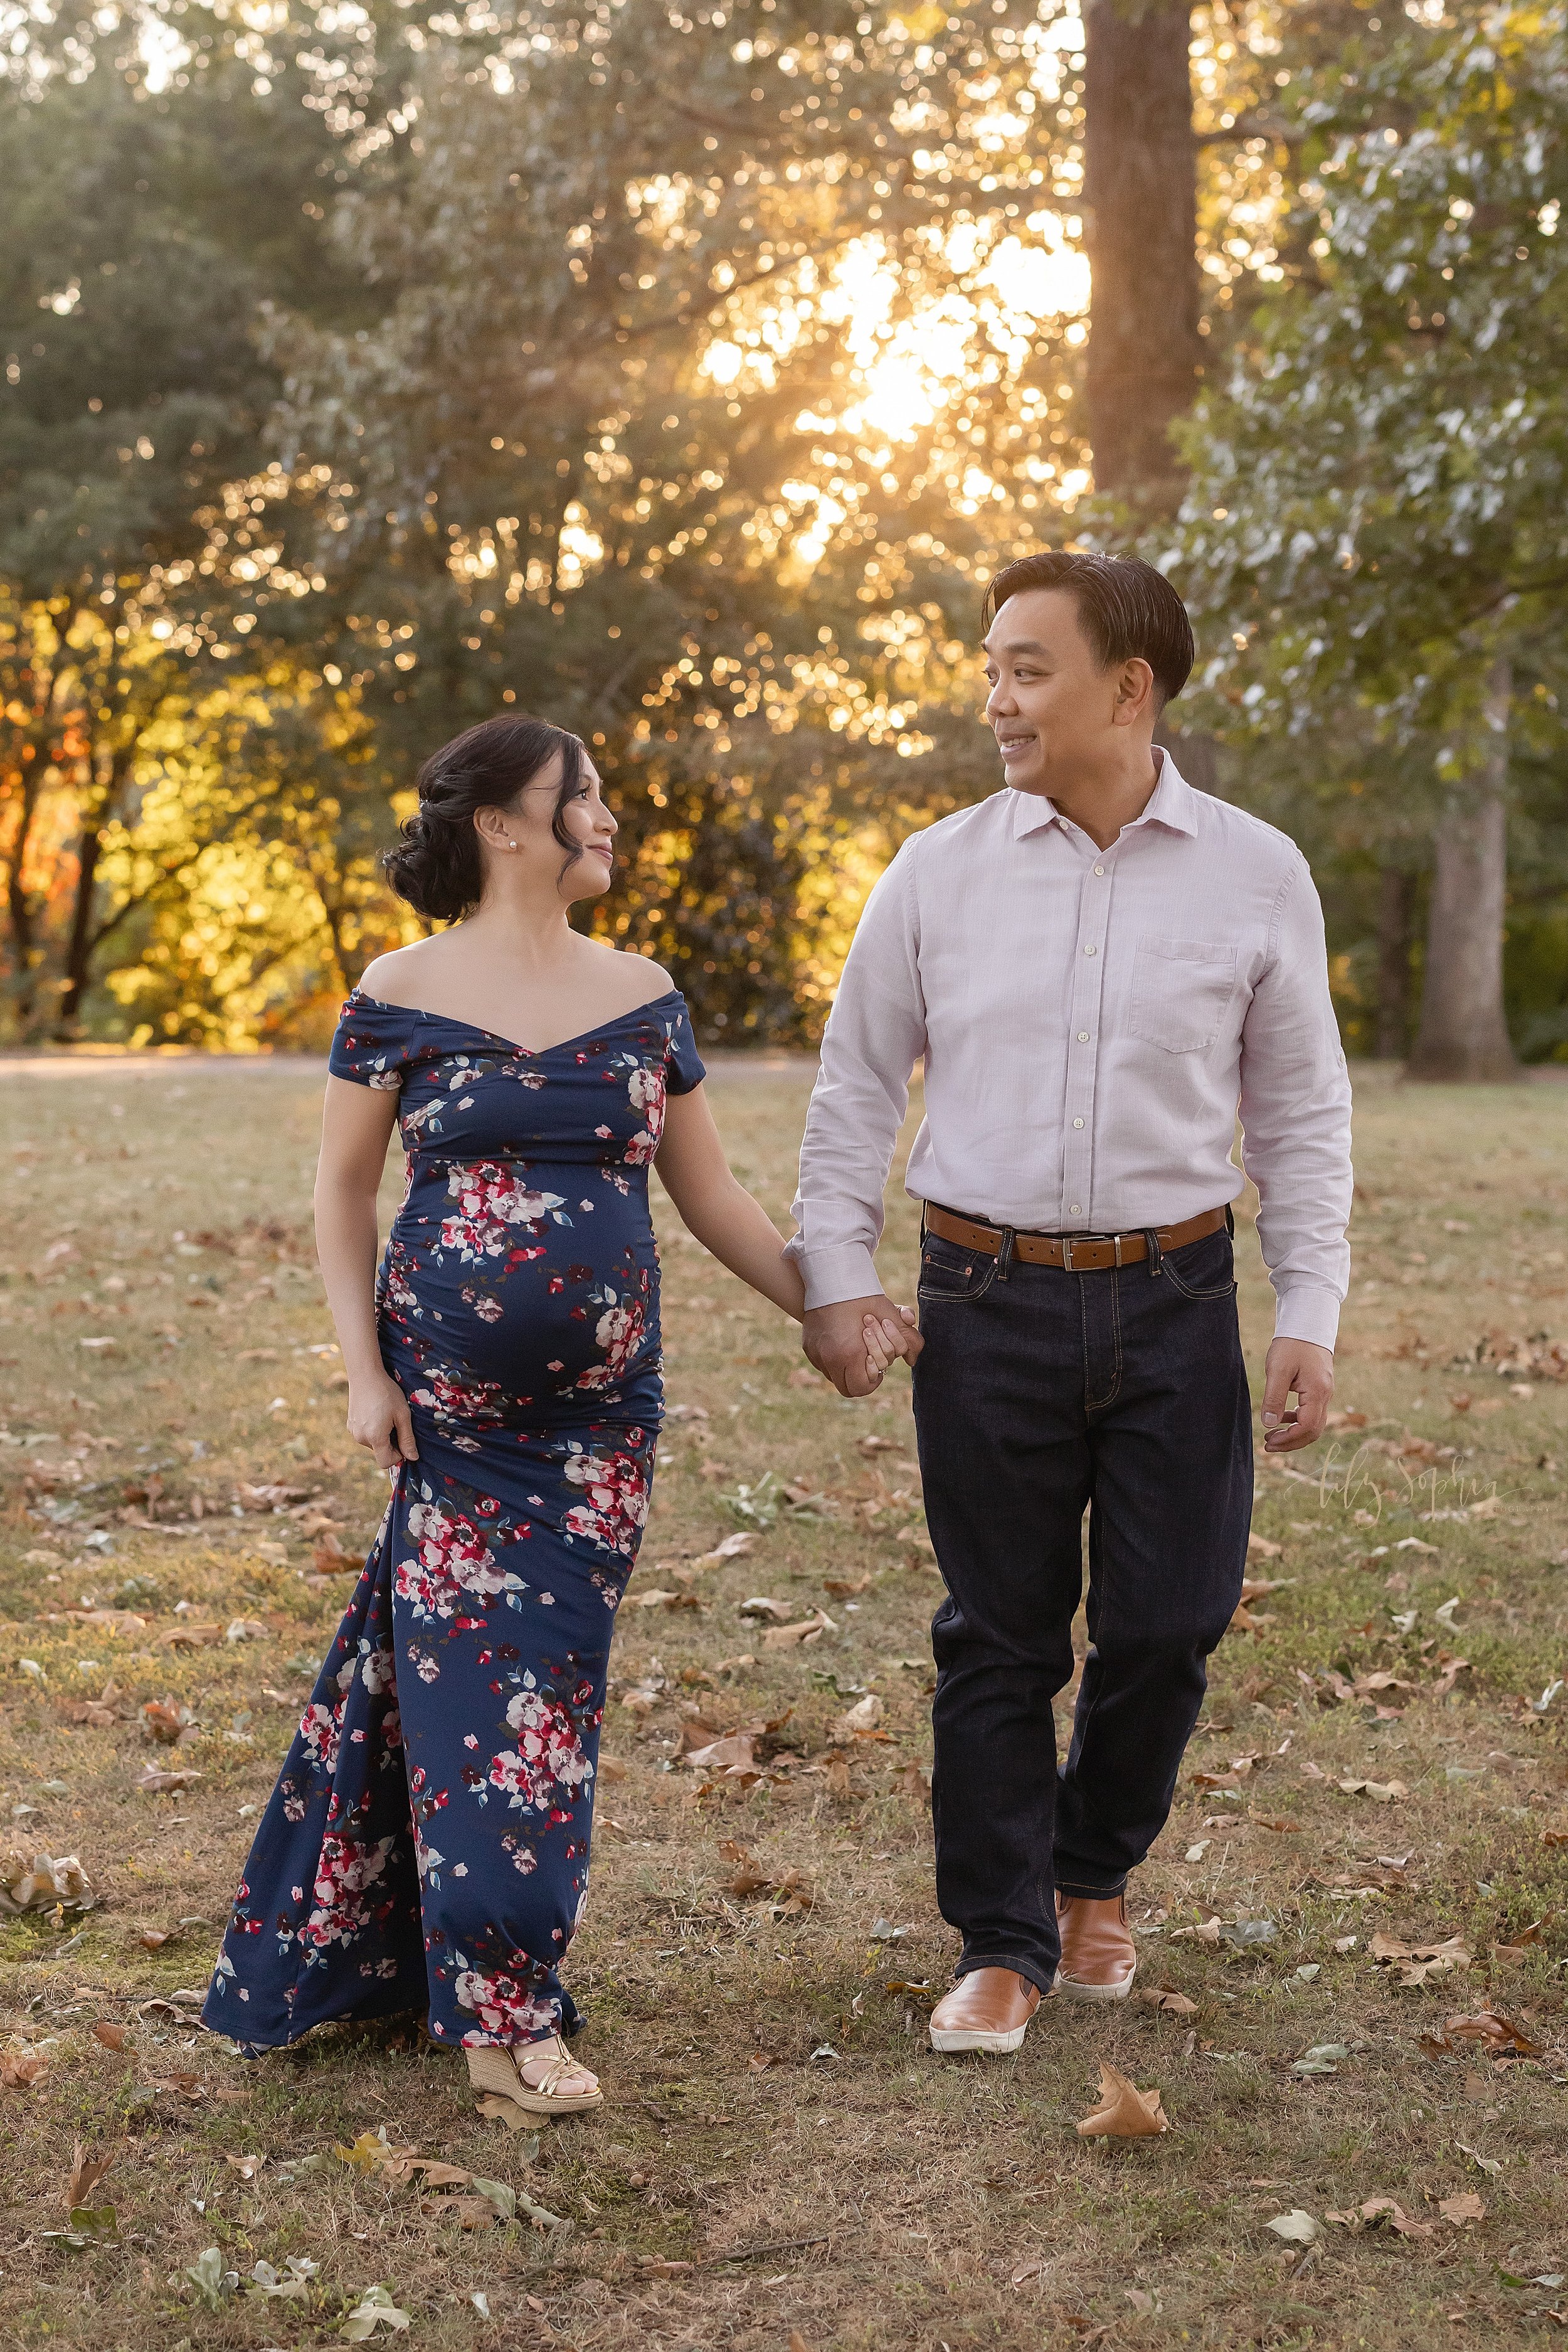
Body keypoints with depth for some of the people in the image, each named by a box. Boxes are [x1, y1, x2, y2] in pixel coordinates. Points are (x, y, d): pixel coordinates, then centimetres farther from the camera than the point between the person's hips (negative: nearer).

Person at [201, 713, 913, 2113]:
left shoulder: (643, 999, 7)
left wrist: (827, 1311, 7)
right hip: (447, 1403, -3)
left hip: (601, 1406, 3)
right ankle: (502, 2010, 7)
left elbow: (707, 1192, 12)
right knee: (481, 1675, -2)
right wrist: (363, 1370, -5)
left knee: (549, 1677, 5)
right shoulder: (402, 996, -2)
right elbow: (345, 1188, 3)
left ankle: (483, 1987, 18)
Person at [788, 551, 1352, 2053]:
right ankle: (1004, 1945, 20)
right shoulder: (937, 875, 2)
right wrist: (835, 1274, -1)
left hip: (1174, 1303, 0)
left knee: (1169, 1624, 4)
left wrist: (1308, 1317, 0)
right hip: (989, 1299, 0)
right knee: (998, 1635, 5)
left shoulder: (1257, 879, 2)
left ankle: (1095, 1875, 33)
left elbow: (1301, 1116, 7)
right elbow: (855, 1088, 9)